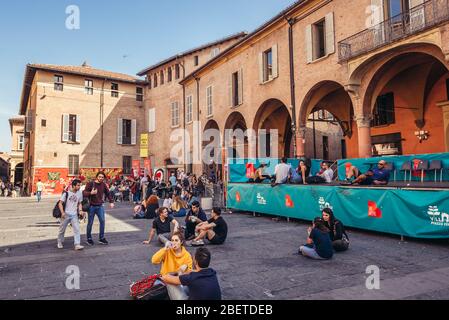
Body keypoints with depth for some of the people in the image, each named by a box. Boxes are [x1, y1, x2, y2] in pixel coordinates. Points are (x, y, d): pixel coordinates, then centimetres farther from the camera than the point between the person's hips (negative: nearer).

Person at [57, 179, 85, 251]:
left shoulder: (79, 193, 3)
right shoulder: (66, 193, -7)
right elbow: (60, 203, -6)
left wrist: (80, 210, -2)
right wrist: (62, 212, -17)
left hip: (74, 215, 2)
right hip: (66, 214, -2)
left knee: (77, 229, -10)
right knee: (62, 229, 12)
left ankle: (77, 245, -11)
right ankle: (60, 242, 35)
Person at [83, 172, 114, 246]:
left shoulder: (103, 185, 5)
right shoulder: (91, 184, -7)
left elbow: (108, 193, 15)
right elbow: (84, 193, -9)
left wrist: (111, 202, 7)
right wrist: (91, 193, -26)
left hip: (100, 206, 3)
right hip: (92, 206, -3)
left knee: (102, 221, -2)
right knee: (90, 223, 6)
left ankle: (102, 238, 9)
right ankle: (89, 239, 20)